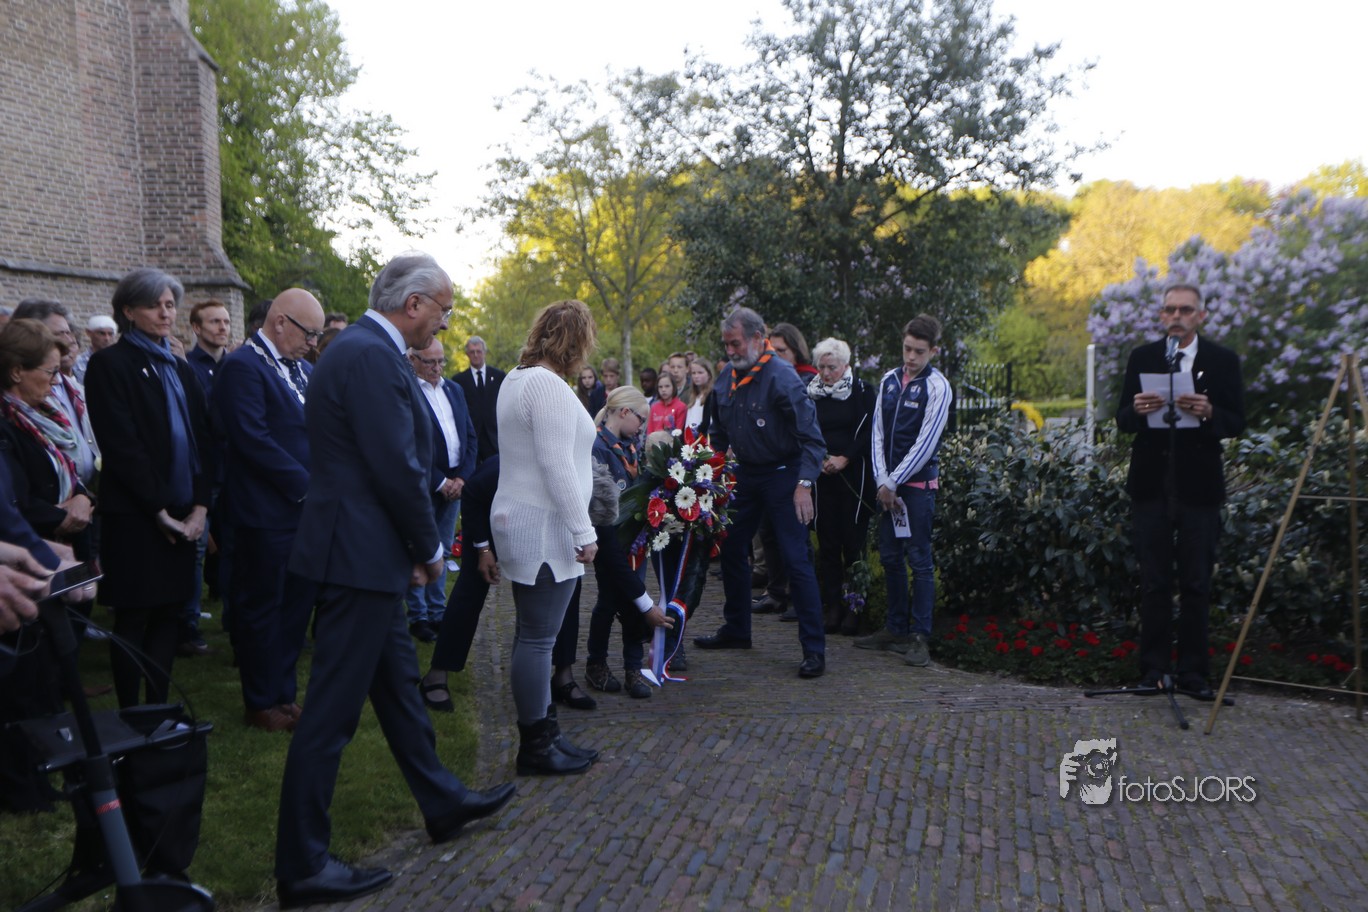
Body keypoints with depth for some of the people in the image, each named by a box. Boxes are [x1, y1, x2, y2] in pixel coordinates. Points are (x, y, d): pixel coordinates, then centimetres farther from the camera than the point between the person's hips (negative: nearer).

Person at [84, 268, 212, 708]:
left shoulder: (181, 369, 16)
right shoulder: (110, 364, -4)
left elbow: (203, 441, 10)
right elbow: (121, 446, -12)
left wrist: (200, 505, -2)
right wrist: (158, 509, -14)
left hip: (181, 516, 6)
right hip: (134, 517, -6)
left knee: (167, 614, 10)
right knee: (133, 620, 1)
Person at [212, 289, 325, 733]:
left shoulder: (302, 369, 13)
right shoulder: (242, 367, -13)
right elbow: (254, 440, -21)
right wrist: (307, 485, -16)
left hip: (304, 508, 8)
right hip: (266, 513, -8)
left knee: (296, 605, 15)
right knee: (261, 608, 6)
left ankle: (284, 693, 29)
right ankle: (261, 704, 19)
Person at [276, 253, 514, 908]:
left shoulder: (365, 348, 14)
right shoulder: (372, 356, -19)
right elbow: (397, 468, -22)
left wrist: (412, 546, 12)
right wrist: (429, 547, -9)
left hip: (363, 551, 11)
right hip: (360, 555, -11)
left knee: (397, 681, 21)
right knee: (332, 711, -2)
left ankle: (442, 803, 38)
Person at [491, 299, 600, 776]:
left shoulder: (515, 379, 14)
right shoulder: (548, 385, -17)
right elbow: (557, 466, -21)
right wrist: (583, 531, -18)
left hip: (517, 521, 11)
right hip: (544, 527, -11)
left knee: (531, 634, 15)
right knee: (538, 638, -4)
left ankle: (536, 733, 24)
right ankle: (535, 747, 5)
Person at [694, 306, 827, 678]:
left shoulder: (782, 376, -18)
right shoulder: (726, 380, 4)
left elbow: (811, 436, -20)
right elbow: (719, 434, 18)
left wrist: (804, 484, -27)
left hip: (782, 475, -7)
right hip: (745, 474, 8)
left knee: (796, 560, -8)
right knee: (731, 550, 13)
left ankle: (814, 650, -2)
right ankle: (736, 630, 31)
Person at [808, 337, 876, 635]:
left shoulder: (862, 391, 1)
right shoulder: (810, 393, 10)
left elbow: (868, 432, -4)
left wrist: (844, 459, -12)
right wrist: (818, 460, -5)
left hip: (854, 475, -3)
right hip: (823, 477, 3)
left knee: (854, 542, -4)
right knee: (828, 543, 3)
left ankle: (855, 607, 4)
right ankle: (831, 606, 9)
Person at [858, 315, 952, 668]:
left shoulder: (937, 386, -6)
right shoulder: (889, 380, 10)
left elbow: (925, 443, -11)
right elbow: (878, 433, 8)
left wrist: (894, 482, -10)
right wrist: (882, 481, -3)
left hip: (918, 483, -6)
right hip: (888, 484, 6)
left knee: (920, 560, -3)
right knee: (890, 557, 10)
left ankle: (919, 636, 2)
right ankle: (895, 628, 21)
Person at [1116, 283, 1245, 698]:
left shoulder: (1223, 361, 3)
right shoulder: (1142, 358, 7)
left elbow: (1237, 424, -1)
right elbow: (1122, 421, 5)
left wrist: (1208, 413, -22)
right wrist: (1137, 410, -18)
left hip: (1198, 487, -1)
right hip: (1151, 484, 1)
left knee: (1197, 584, 3)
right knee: (1154, 583, 6)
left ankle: (1193, 672, 12)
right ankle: (1153, 669, 13)